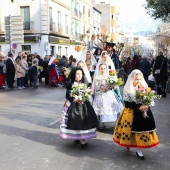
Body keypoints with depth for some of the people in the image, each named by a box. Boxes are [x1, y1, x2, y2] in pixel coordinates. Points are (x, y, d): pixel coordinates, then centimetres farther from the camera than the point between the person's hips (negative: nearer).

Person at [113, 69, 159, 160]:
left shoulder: (144, 88, 0)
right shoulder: (127, 90, -12)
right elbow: (127, 104, -15)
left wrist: (146, 107, -14)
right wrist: (139, 107, -24)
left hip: (143, 113, 4)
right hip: (131, 113, -4)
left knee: (141, 130, 7)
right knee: (132, 130, 5)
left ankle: (138, 150, 21)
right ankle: (128, 143, 32)